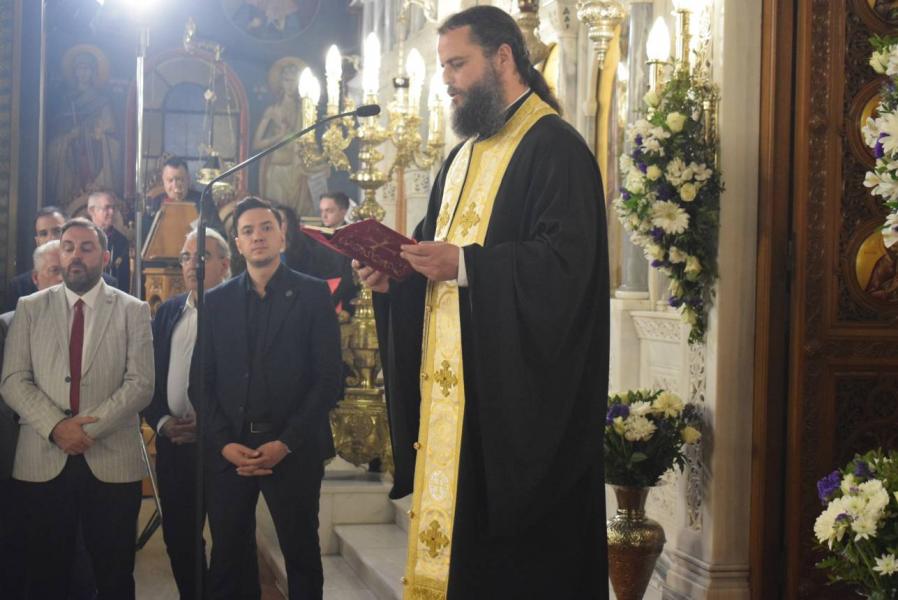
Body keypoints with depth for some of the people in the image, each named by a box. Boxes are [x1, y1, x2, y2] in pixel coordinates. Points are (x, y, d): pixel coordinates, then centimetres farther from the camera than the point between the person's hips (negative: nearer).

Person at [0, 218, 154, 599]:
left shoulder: (133, 311, 6)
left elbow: (140, 384, -3)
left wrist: (89, 428, -14)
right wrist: (56, 427, -14)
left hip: (113, 463, -1)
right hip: (42, 463, 1)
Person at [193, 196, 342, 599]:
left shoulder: (313, 294, 1)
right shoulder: (216, 301, 10)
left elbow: (329, 377, -5)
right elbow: (201, 381, 7)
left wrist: (287, 443, -12)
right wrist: (223, 443, -7)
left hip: (293, 450, -2)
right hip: (229, 450, 3)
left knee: (302, 557, 8)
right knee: (228, 561, 7)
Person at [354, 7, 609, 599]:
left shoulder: (554, 147, -9)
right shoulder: (464, 157, 20)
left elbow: (568, 260, -20)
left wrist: (464, 264, -23)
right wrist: (397, 276, 4)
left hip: (518, 394, -8)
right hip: (449, 394, 9)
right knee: (451, 532, 8)